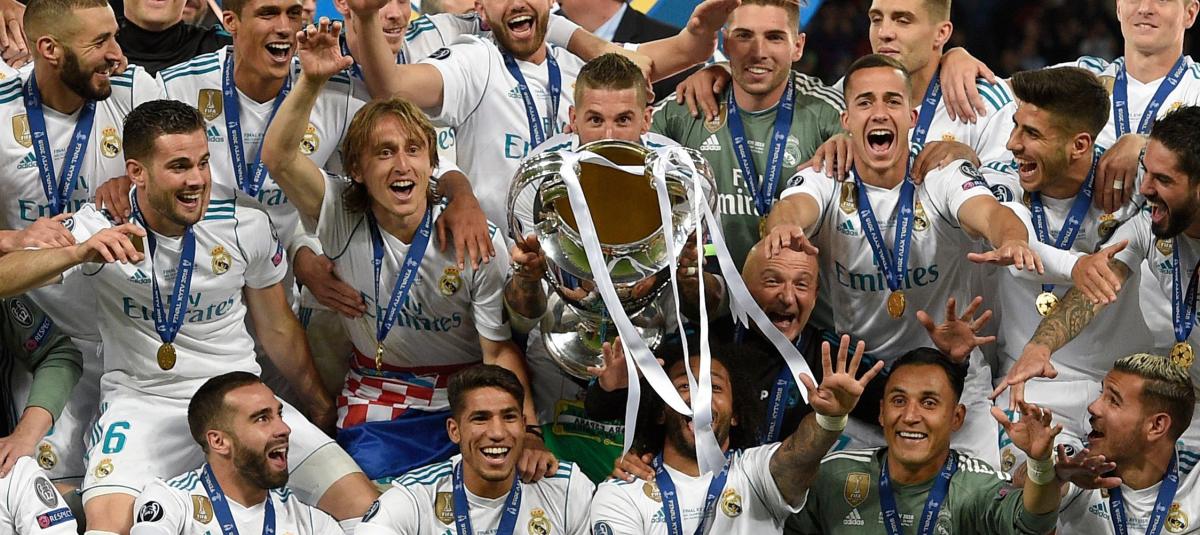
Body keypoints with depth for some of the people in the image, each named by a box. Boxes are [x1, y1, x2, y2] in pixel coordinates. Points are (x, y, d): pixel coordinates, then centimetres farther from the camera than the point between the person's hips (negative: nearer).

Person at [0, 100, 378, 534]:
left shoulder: (246, 224, -5)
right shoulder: (103, 227, -10)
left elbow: (277, 328, 11)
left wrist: (319, 406, 21)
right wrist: (79, 252, -39)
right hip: (142, 401, -2)